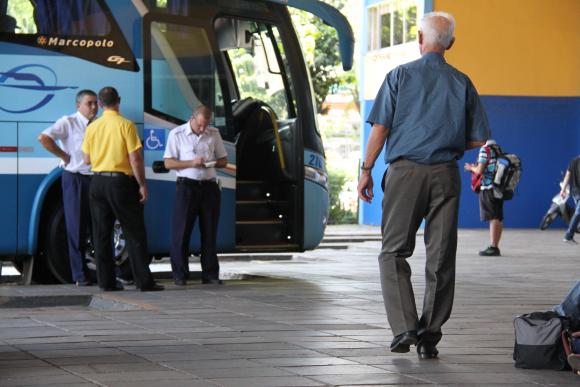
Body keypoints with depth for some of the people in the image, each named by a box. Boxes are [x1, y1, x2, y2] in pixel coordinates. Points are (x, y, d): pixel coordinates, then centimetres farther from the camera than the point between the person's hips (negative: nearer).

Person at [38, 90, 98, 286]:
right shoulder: (68, 123, -5)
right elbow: (44, 138, -17)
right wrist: (64, 156, -12)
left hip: (96, 179, 4)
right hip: (75, 179, -4)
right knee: (76, 228, -1)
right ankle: (80, 275, 3)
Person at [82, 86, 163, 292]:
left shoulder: (92, 127, 4)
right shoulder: (125, 125, -9)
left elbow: (87, 159, 9)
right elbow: (135, 159, -12)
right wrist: (142, 185, -5)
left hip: (98, 182, 4)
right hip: (121, 182, -4)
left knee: (102, 234, 9)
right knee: (135, 233, 1)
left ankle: (106, 281, 7)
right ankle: (144, 281, -2)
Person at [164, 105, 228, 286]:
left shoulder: (214, 134, 9)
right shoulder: (177, 134, -1)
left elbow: (223, 160, 16)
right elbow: (168, 163, -4)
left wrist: (213, 163, -7)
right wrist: (191, 163, -16)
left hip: (209, 186, 3)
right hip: (187, 186, -3)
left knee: (209, 232, 5)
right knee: (181, 231, -4)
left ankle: (210, 274, 11)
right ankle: (180, 274, 1)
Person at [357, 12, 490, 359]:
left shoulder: (400, 76, 0)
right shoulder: (462, 83, 6)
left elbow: (380, 128, -4)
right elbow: (479, 139, 5)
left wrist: (367, 170, 3)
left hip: (405, 171, -2)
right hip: (446, 174, 2)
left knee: (394, 252, 5)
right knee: (441, 258, 6)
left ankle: (405, 328, -8)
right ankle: (429, 337, 6)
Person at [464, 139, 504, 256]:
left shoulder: (485, 149, -10)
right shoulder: (497, 149, 14)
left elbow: (480, 171, -14)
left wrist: (471, 168, 6)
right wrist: (475, 168, 22)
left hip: (488, 188, -8)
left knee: (493, 218, -10)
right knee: (498, 218, 9)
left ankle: (493, 247, -11)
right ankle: (495, 247, 13)